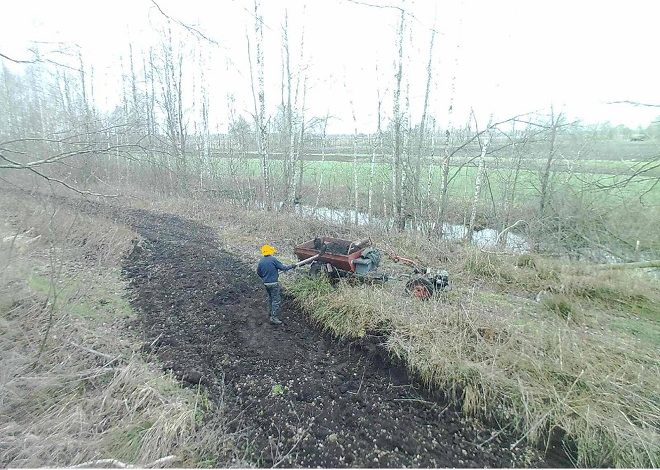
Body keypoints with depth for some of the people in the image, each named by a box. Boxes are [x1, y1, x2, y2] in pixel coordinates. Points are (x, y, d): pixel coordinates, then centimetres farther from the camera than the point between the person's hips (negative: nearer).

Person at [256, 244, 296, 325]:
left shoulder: (261, 261, 2)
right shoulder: (273, 259, -17)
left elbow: (258, 272, 13)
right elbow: (282, 267, -13)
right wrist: (291, 266, 2)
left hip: (266, 283, 7)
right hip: (273, 283, -7)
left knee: (271, 298, 24)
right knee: (276, 300, -1)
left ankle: (272, 312, 37)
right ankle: (274, 318, -2)